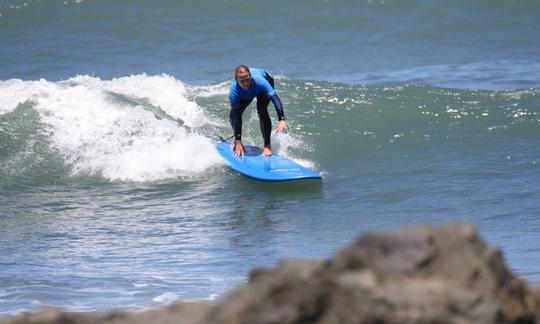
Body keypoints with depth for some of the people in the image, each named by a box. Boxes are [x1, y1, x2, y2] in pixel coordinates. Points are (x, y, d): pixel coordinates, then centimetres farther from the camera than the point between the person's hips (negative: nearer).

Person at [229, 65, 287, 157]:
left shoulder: (259, 81, -45)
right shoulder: (234, 90, -39)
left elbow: (275, 98, -47)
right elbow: (236, 116, -37)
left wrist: (282, 120, -60)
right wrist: (238, 142, -37)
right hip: (244, 94, 2)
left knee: (262, 110, -27)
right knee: (234, 115, -11)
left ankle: (267, 145, -18)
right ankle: (237, 139, 20)